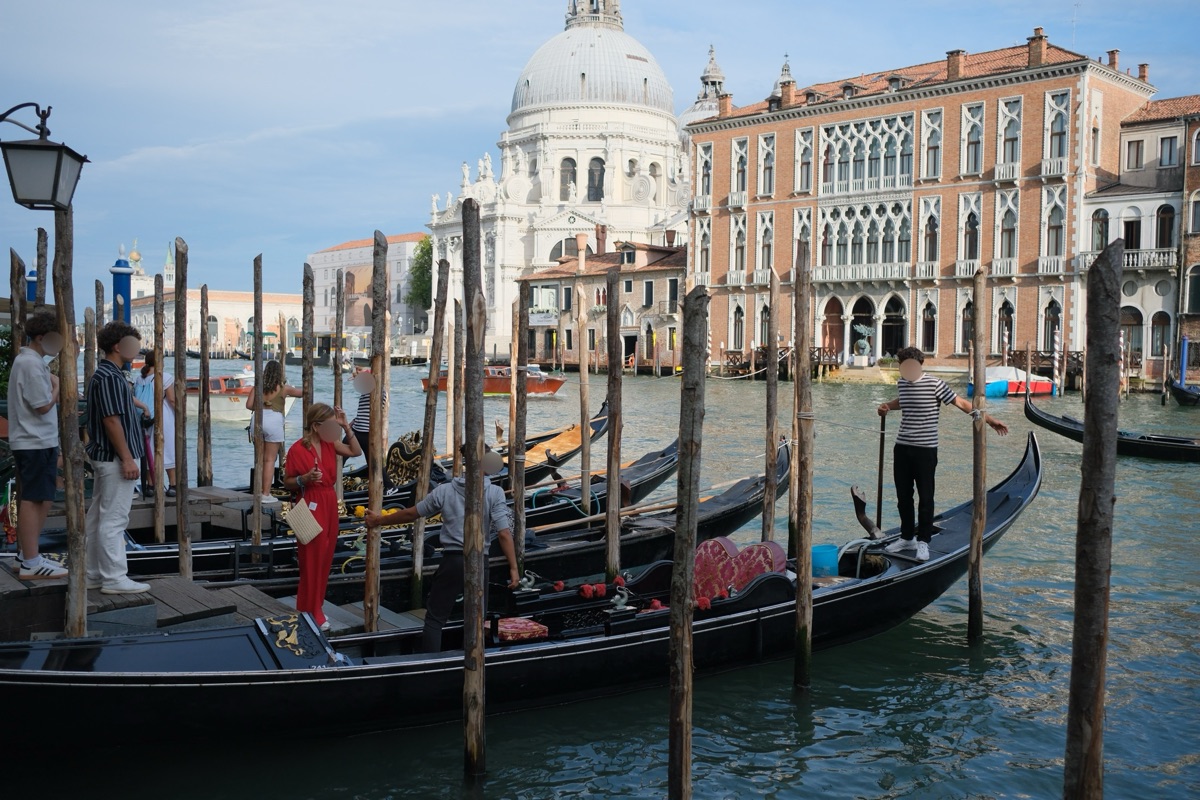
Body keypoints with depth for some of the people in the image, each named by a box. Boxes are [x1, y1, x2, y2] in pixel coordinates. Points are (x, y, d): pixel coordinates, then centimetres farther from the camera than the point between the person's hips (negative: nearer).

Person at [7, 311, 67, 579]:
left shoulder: (28, 360, 17)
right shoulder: (32, 364, -17)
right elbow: (43, 405, -18)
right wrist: (58, 386, -6)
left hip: (34, 442, 11)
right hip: (37, 443, -11)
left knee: (38, 500, 16)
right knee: (35, 500, -8)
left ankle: (26, 556, 25)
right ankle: (31, 563, -5)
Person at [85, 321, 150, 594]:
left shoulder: (104, 375, 16)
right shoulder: (109, 377, -17)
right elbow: (112, 420, -22)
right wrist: (127, 458, -21)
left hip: (104, 458, 11)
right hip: (115, 458, -11)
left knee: (98, 517, 13)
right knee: (113, 519, -7)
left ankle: (95, 575, 21)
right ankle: (114, 578, -3)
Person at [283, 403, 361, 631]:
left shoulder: (330, 444, 5)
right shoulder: (297, 449, -13)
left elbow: (356, 451, 11)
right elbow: (287, 482, -5)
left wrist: (346, 427, 1)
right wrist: (305, 478, -24)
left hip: (330, 504, 7)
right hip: (310, 507, -7)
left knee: (325, 560, 12)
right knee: (311, 560, -2)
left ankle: (315, 607, 23)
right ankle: (311, 612, 7)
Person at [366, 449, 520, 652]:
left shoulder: (445, 490, 2)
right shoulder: (495, 493, -5)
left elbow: (410, 514, 11)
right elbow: (504, 534, -11)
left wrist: (379, 520, 25)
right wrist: (513, 567, -7)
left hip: (452, 561, 0)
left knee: (435, 618, 6)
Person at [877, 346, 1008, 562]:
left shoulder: (934, 384, -13)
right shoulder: (901, 384, 7)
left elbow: (961, 403, -9)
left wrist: (988, 419, -10)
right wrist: (887, 406, 12)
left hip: (925, 450, -6)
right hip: (902, 448, 6)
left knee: (925, 497, 0)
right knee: (903, 496, 11)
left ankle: (923, 542, 9)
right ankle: (907, 538, 24)